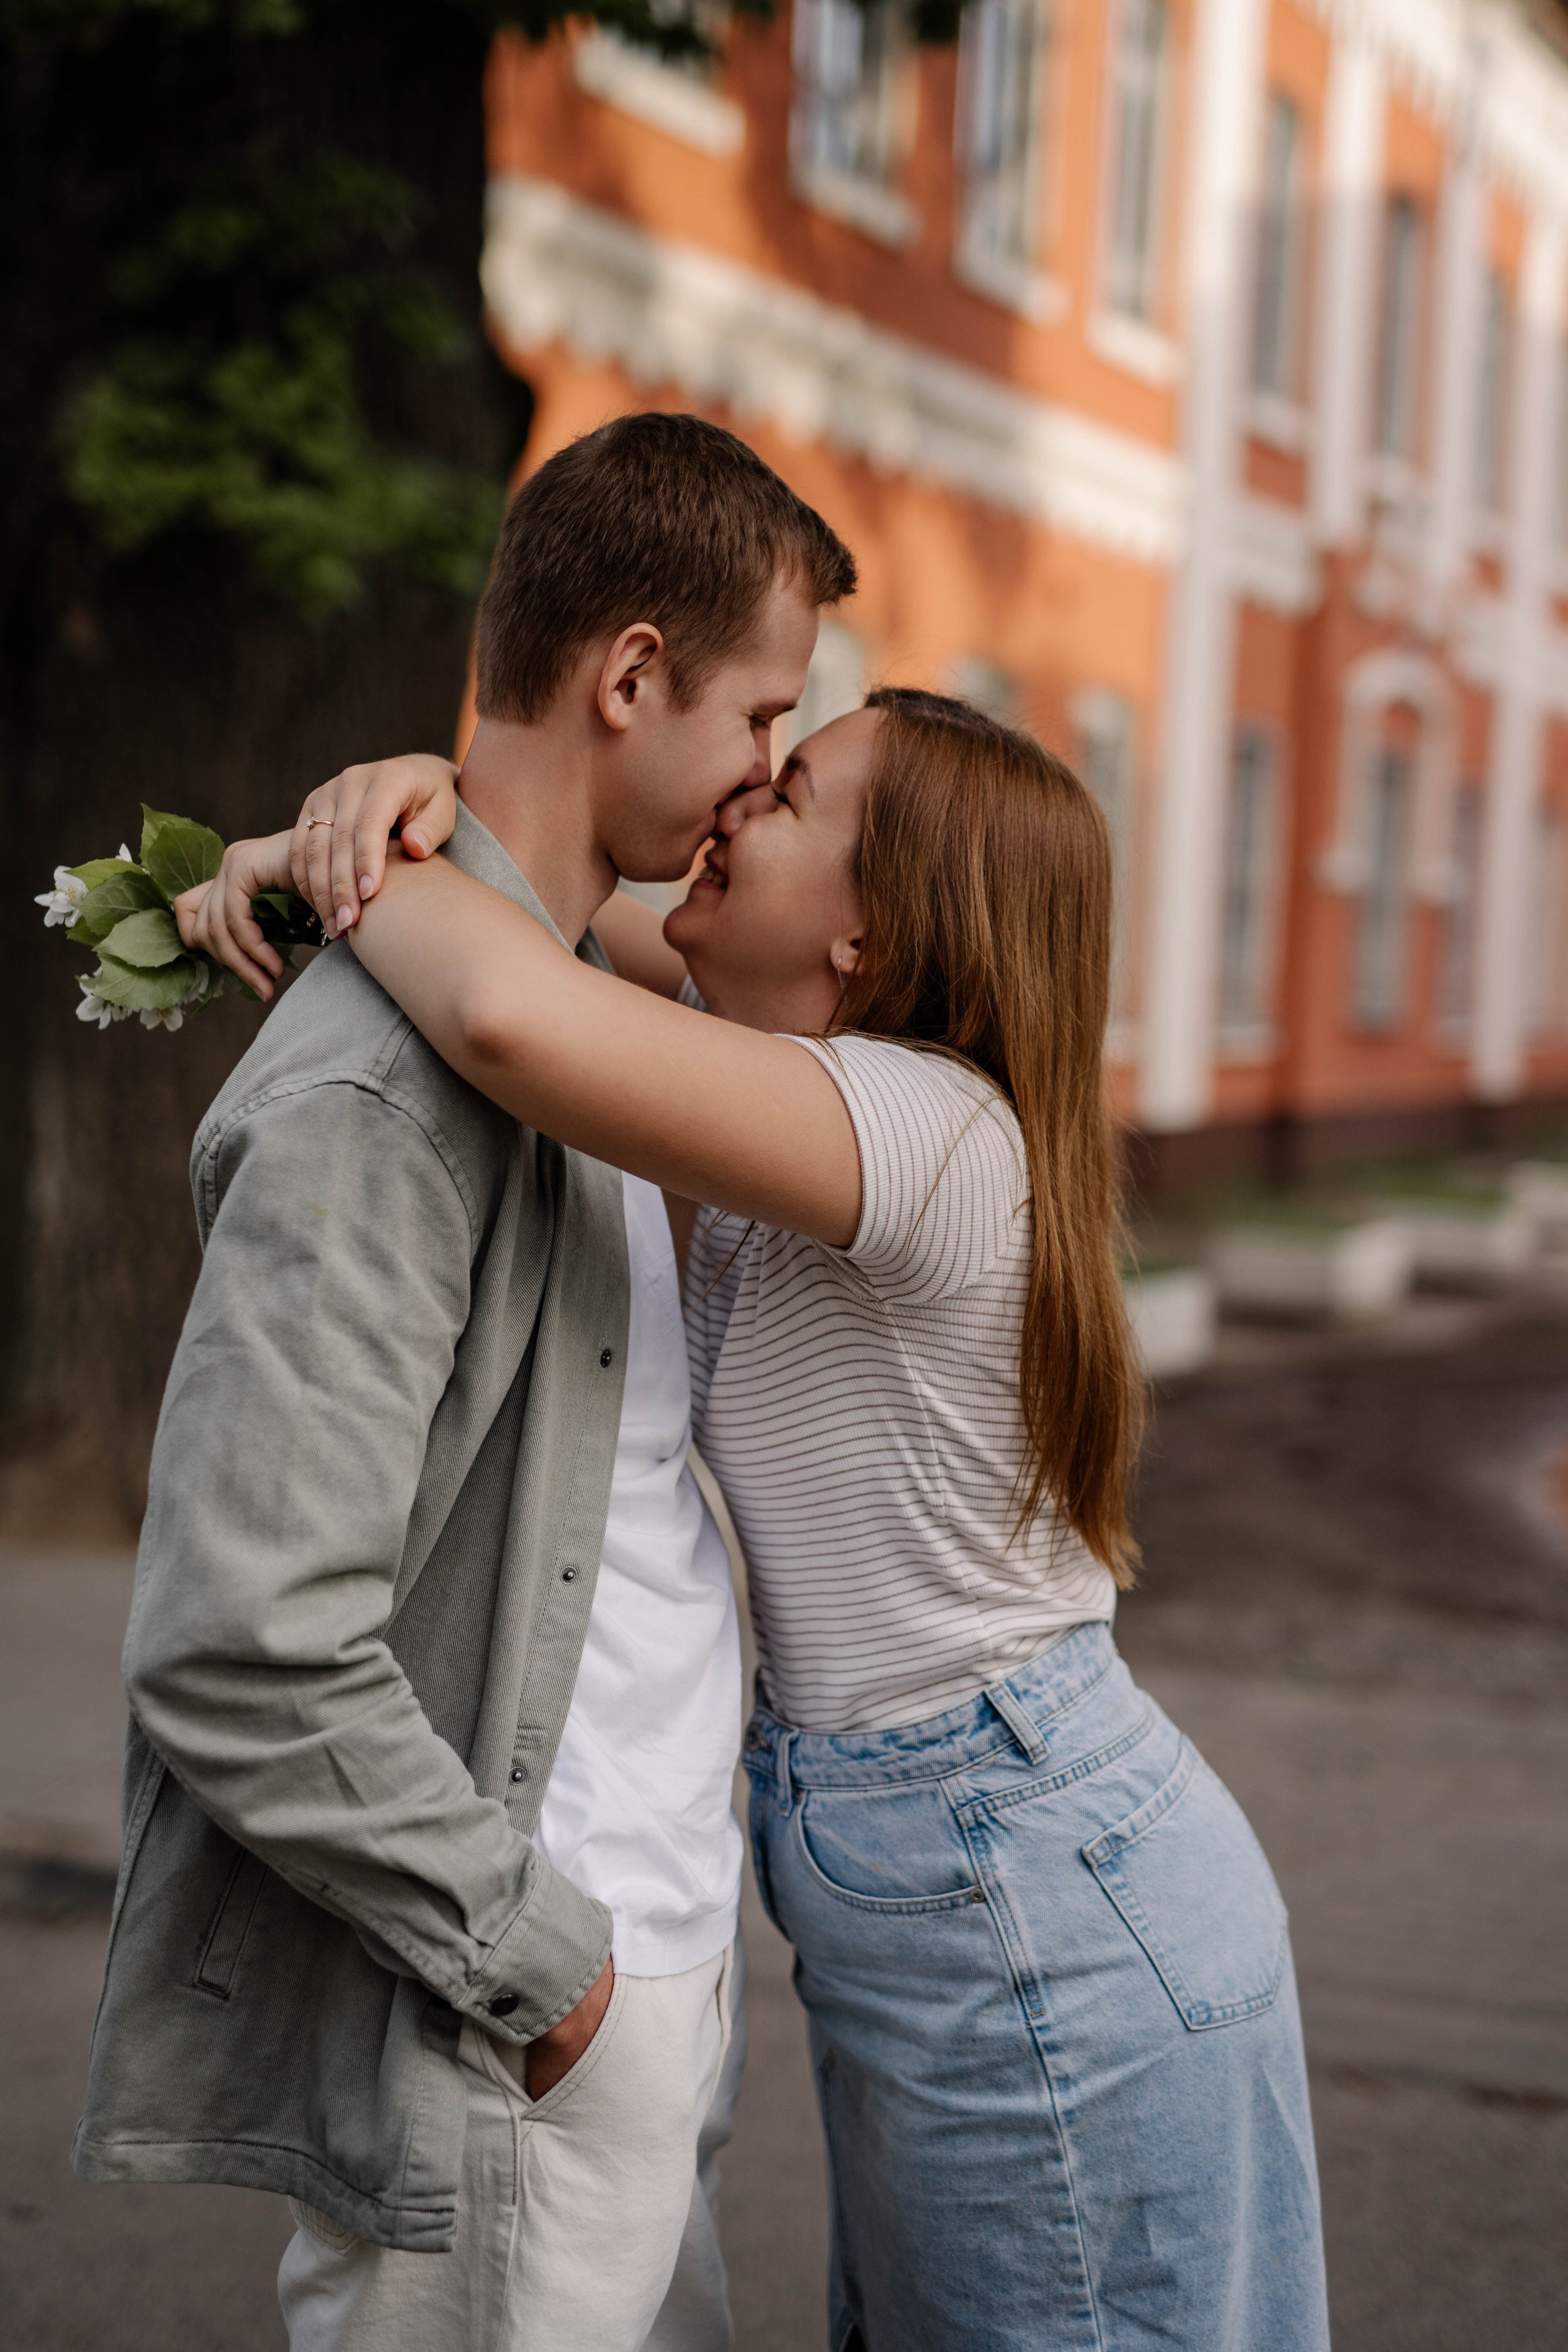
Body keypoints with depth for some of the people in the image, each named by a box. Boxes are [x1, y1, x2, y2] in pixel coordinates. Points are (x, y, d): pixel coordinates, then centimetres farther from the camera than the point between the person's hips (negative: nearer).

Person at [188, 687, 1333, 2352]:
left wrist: (342, 872, -20)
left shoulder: (928, 1133, -24)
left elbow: (518, 1016, -40)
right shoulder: (799, 1084, 5)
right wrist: (419, 794, -10)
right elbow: (545, 908, 12)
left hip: (1055, 1949, -9)